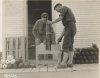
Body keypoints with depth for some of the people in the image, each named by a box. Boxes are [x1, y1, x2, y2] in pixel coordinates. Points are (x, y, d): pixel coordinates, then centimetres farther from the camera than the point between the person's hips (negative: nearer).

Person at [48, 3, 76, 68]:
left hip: (70, 29, -10)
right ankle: (70, 63, 5)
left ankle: (63, 63, -9)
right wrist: (61, 37, 24)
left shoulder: (64, 8, 4)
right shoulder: (67, 15, 32)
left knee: (65, 46, -9)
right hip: (72, 29, 10)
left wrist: (52, 22, 8)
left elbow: (60, 18, -9)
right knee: (70, 46, 7)